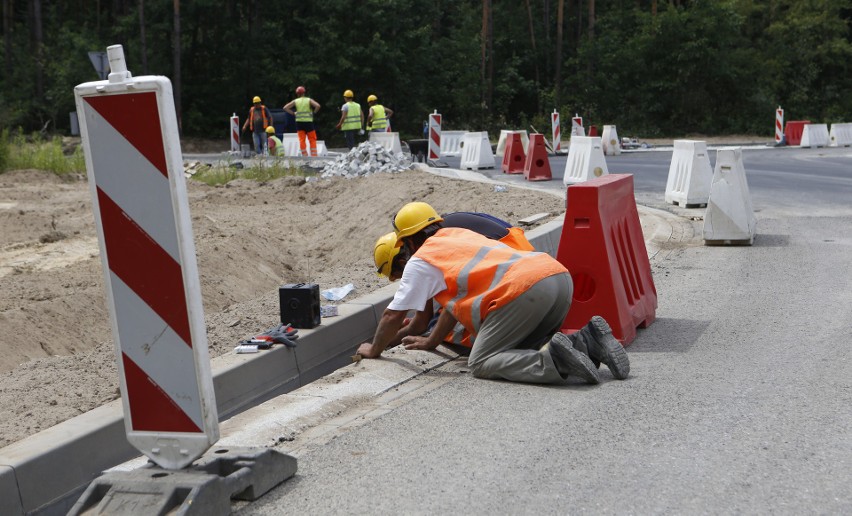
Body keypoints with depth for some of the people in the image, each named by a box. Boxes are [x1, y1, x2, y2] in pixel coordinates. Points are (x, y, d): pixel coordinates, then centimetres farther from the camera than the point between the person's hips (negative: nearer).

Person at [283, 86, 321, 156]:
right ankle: (314, 155, -1)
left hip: (299, 122, 1)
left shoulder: (295, 101, 5)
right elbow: (317, 106, -13)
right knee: (312, 139, 6)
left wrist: (293, 113, 8)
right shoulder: (309, 100, 1)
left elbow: (285, 108, 3)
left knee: (301, 140, 5)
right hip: (308, 122, -1)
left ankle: (304, 155, 1)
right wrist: (314, 112, 1)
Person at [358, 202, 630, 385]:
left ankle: (553, 360, -21)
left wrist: (374, 350, 33)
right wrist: (431, 341, 49)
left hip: (526, 288, -8)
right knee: (518, 348, 23)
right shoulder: (457, 234, 33)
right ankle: (587, 340, 3)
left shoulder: (420, 261, 11)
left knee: (481, 363, 0)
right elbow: (456, 298, 41)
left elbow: (392, 316, 15)